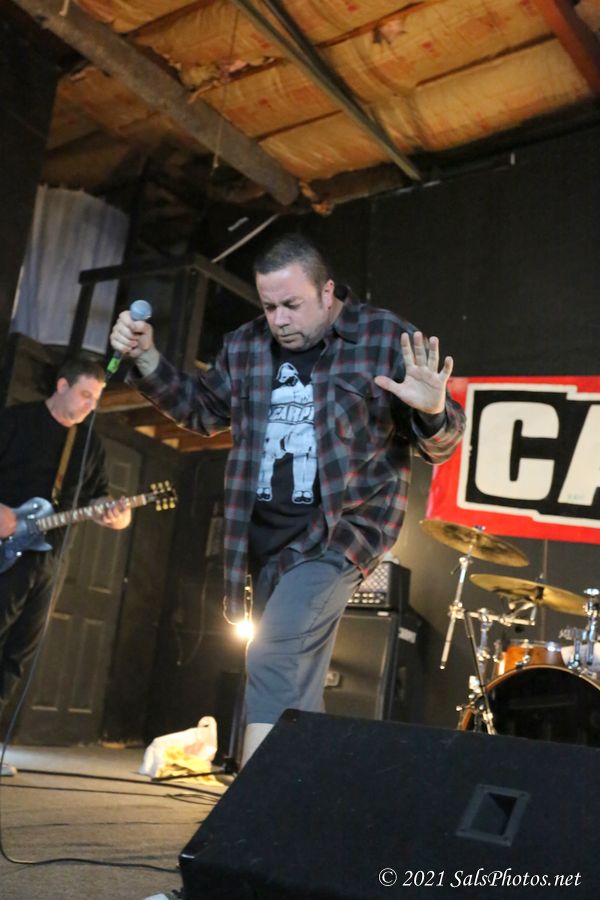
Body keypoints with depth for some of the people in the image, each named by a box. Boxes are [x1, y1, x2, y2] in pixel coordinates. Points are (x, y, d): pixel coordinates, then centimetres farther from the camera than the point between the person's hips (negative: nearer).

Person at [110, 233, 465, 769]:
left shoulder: (386, 339, -7)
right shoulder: (247, 346, 7)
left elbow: (438, 445, -5)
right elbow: (203, 410, 20)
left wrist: (433, 412, -29)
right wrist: (147, 361, 7)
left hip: (341, 529, -6)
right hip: (266, 534, 6)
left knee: (274, 659, -20)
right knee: (295, 683, 14)